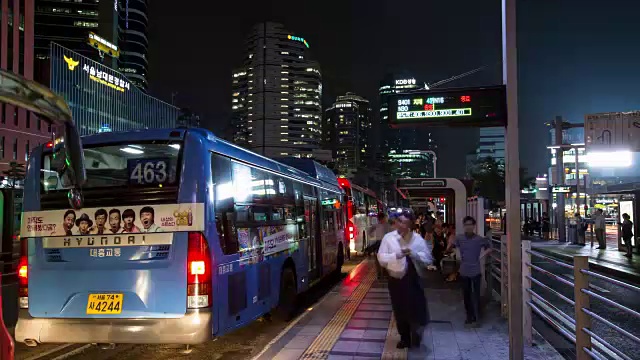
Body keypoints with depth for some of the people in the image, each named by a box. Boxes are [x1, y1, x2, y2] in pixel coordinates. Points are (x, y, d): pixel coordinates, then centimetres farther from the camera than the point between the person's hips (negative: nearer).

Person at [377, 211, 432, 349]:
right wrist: (396, 255, -22)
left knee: (417, 308, 2)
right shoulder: (388, 238, -3)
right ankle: (405, 338, 35)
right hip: (396, 279, 1)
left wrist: (414, 253, -21)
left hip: (413, 279, -1)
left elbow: (428, 259, -4)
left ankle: (416, 335, 30)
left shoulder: (418, 239, -3)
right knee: (400, 311, 15)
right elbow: (381, 258, -6)